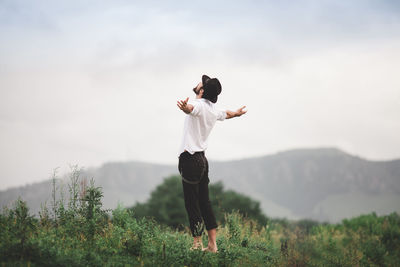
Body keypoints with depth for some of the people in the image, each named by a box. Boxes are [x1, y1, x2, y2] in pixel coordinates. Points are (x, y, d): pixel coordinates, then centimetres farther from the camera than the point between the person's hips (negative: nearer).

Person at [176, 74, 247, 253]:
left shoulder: (199, 105, -12)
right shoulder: (214, 109, 13)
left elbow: (191, 108, -38)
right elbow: (227, 114, 36)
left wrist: (185, 107, -61)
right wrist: (238, 113, 59)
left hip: (190, 159, -8)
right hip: (202, 159, 8)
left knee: (192, 204, -6)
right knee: (204, 203, 10)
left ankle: (197, 243, -7)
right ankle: (212, 244, 10)